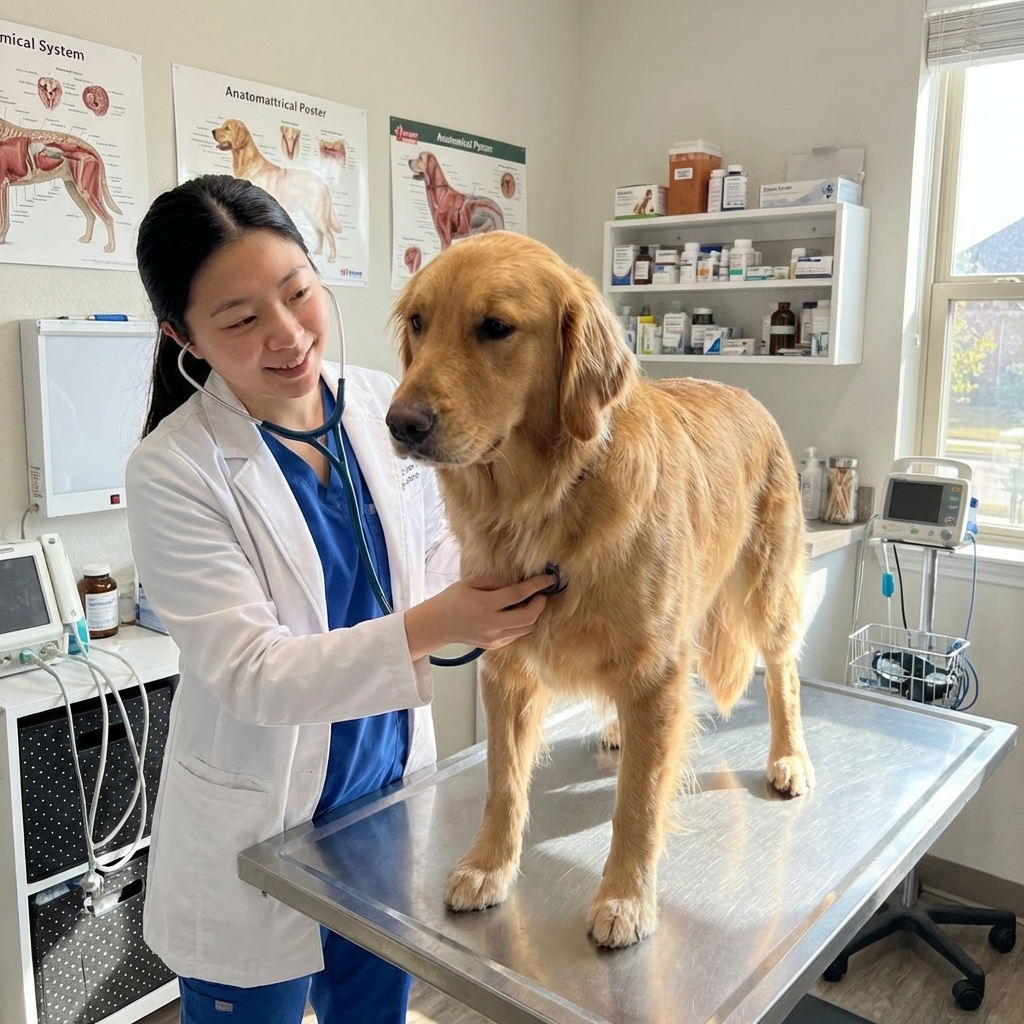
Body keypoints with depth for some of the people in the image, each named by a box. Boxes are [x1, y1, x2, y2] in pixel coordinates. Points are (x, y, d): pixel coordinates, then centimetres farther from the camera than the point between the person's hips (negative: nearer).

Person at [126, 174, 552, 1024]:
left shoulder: (388, 406, -8)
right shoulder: (175, 469, -20)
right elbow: (251, 674, -23)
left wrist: (492, 586, -19)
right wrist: (429, 626, -36)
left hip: (394, 791, 4)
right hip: (258, 830, -4)